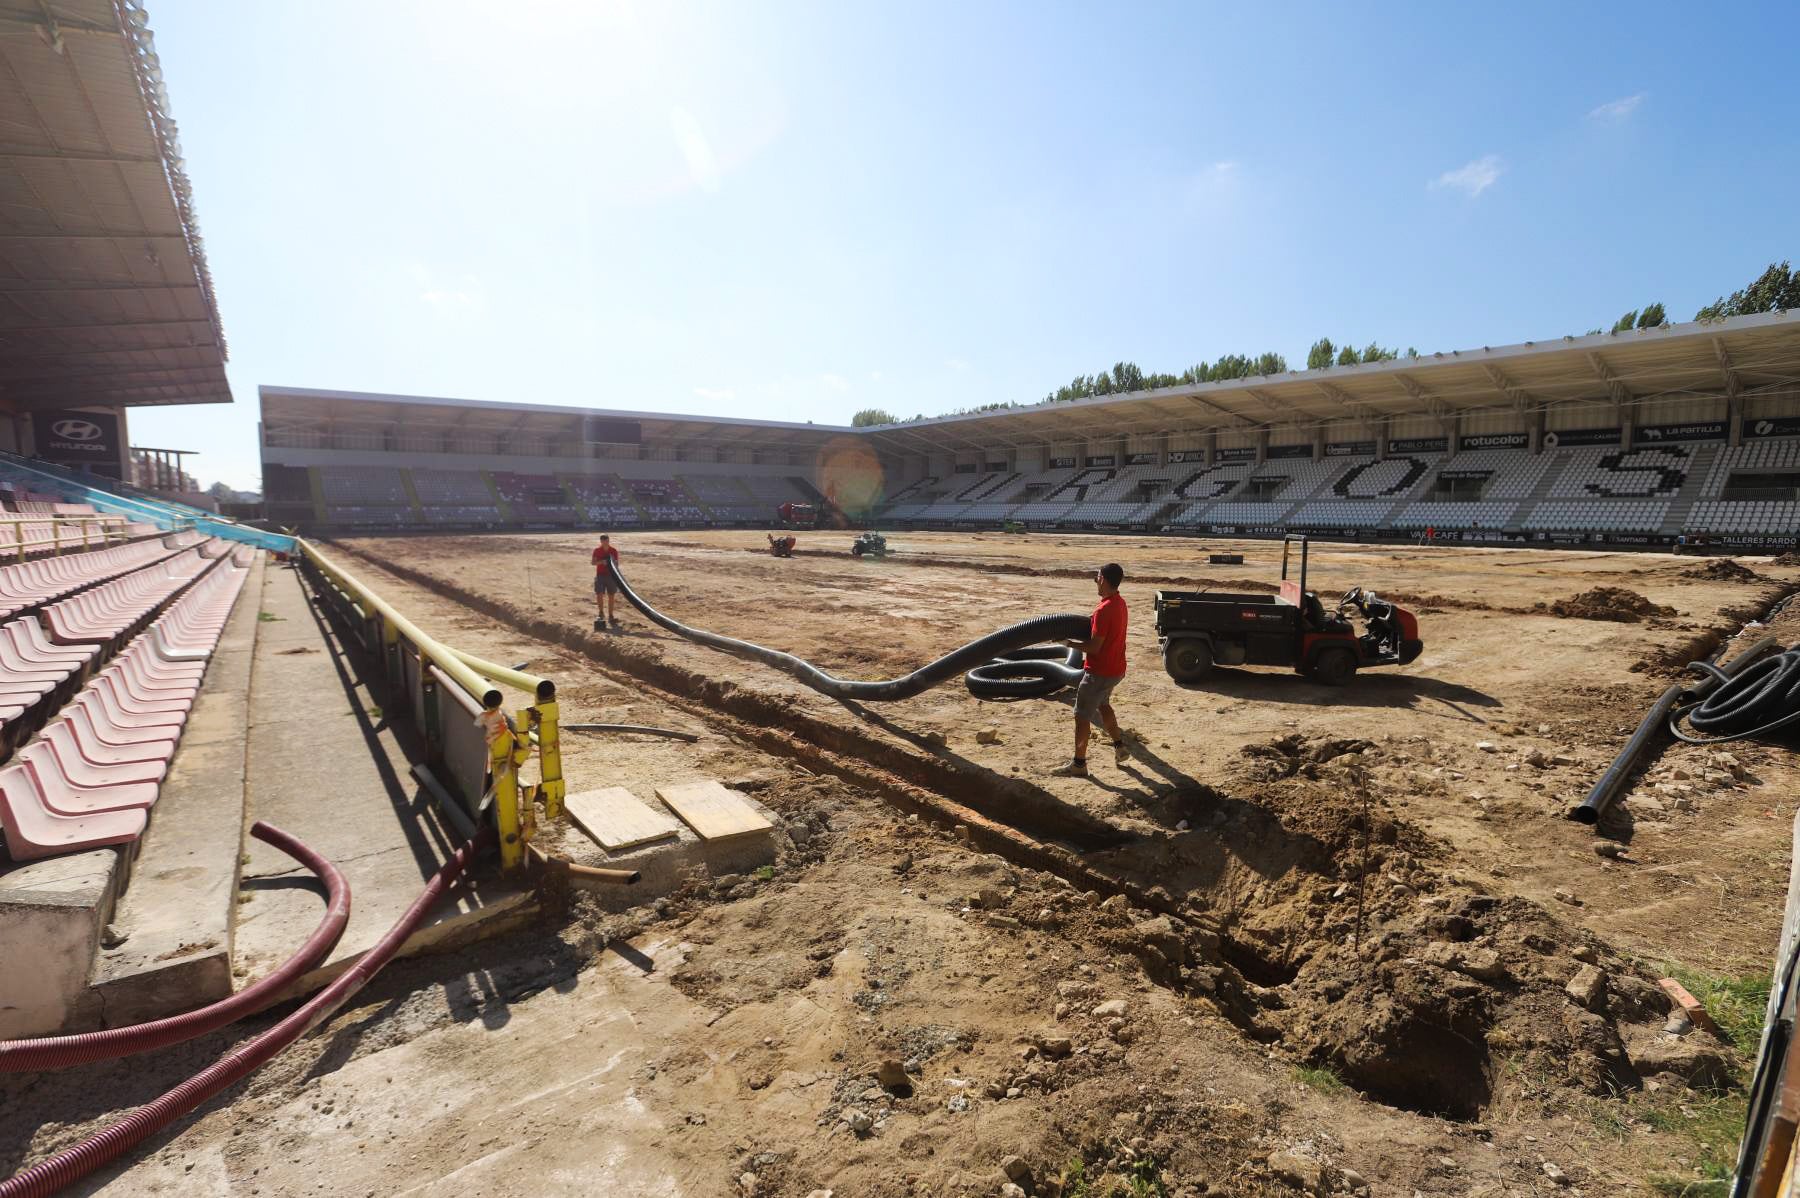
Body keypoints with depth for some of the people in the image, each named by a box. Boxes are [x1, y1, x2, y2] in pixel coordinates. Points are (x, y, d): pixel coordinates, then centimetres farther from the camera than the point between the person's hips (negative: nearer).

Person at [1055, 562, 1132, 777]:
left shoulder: (1104, 609, -26)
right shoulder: (1119, 602, 4)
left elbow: (1094, 647, -24)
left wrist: (1071, 644, -10)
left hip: (1100, 672, -9)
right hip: (1115, 669, 9)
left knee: (1082, 715, 2)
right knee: (1102, 704, 30)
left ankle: (1079, 764, 9)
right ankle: (1120, 746, 36)